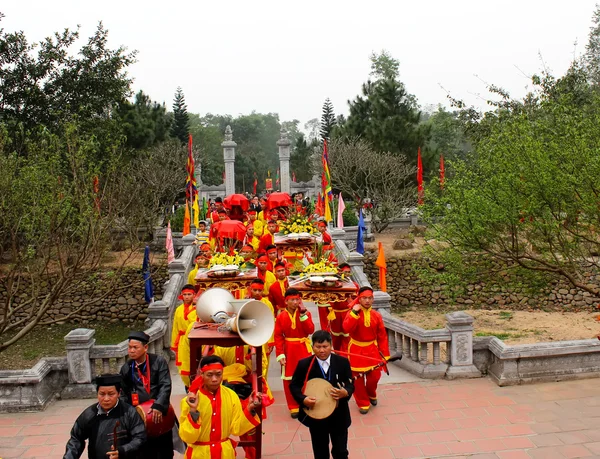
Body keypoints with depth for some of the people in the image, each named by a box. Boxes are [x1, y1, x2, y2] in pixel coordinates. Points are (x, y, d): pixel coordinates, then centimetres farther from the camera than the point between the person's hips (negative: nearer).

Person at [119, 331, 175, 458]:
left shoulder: (159, 362, -5)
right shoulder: (126, 368, 7)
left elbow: (165, 386, -12)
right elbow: (124, 394, 12)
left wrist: (158, 406, -24)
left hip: (161, 413, -2)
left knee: (165, 452, 9)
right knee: (146, 452, 7)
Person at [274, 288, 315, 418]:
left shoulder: (305, 313, -1)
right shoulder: (281, 317, -4)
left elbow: (310, 330, -14)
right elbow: (278, 336, -4)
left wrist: (303, 315, -18)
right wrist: (280, 354, -10)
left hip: (303, 349, 0)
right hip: (288, 350, 0)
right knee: (289, 379, 5)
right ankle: (293, 407, 21)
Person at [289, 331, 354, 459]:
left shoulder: (342, 362, -9)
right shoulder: (304, 364, -12)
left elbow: (350, 384, -4)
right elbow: (294, 385, -5)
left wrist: (346, 392, -26)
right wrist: (303, 399, -22)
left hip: (339, 415, 1)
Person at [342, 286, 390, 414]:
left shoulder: (376, 315, -2)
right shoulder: (352, 313, -9)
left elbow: (382, 336, 1)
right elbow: (347, 328, -28)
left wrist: (385, 354, -1)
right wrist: (355, 312, -30)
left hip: (372, 349, 2)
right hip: (356, 350, -2)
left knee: (374, 375, 5)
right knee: (358, 378, 5)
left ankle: (371, 395, 37)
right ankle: (363, 403, 24)